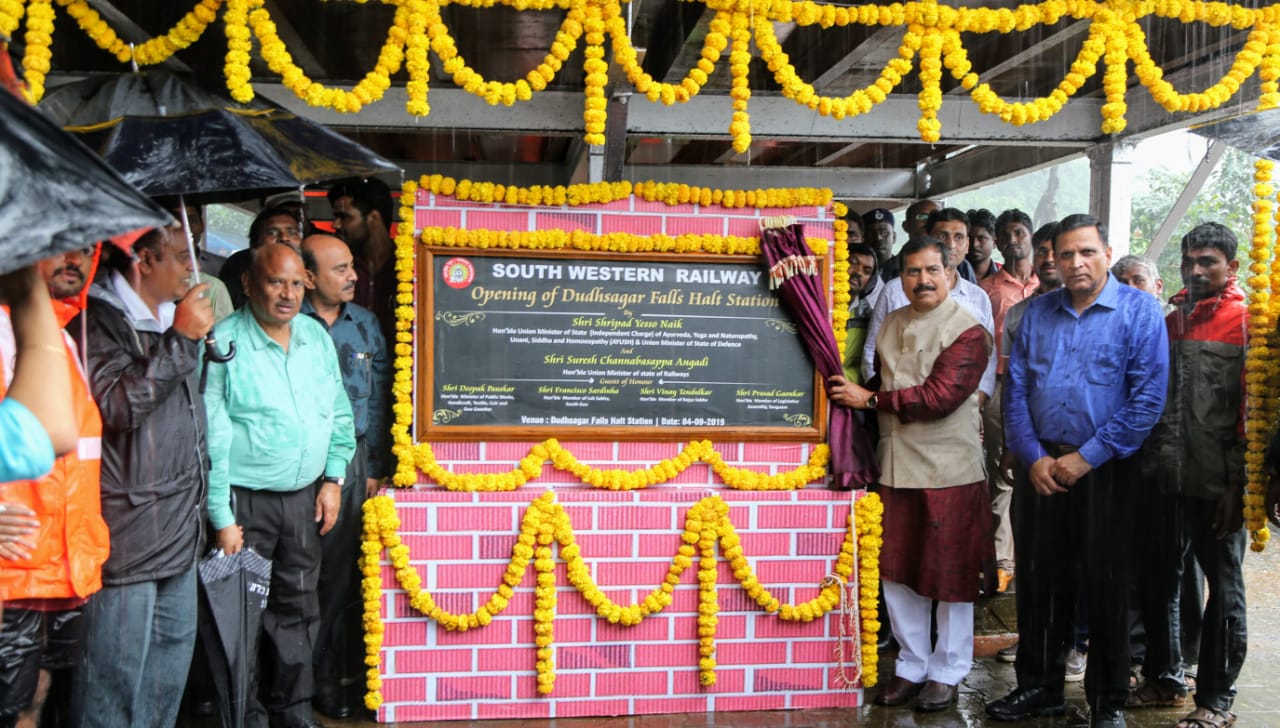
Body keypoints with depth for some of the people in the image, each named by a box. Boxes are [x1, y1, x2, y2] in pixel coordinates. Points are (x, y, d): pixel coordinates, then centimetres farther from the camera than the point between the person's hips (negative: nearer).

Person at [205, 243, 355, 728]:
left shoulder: (317, 337, 6)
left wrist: (333, 478, 7)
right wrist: (222, 519, -13)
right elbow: (211, 438, -12)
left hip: (305, 497, 5)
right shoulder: (225, 342, -11)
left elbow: (340, 414, 15)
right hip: (245, 500, -5)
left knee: (299, 607, 13)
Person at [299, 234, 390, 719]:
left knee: (346, 569, 8)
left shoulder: (364, 324, 9)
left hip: (353, 460, 4)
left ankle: (340, 673, 20)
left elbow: (379, 400, 11)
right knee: (307, 572, 2)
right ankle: (314, 678, 15)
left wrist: (376, 468, 8)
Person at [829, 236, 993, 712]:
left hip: (949, 470, -6)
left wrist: (869, 400, -15)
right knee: (897, 571, 11)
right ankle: (911, 666, 26)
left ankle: (946, 673, 20)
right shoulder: (890, 326, 11)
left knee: (950, 574, 6)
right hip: (896, 466, 6)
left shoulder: (967, 331, -11)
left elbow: (940, 396, -20)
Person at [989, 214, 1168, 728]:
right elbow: (1015, 390, 5)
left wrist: (1086, 458, -14)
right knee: (1039, 578, 11)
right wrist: (1034, 457, -7)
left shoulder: (1139, 311, -5)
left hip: (1105, 469, -3)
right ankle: (1039, 687, 26)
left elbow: (1148, 398, -12)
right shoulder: (1036, 312, 8)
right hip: (1039, 466, 4)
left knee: (1107, 584, 6)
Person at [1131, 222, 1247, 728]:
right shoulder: (1171, 321, 13)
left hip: (1216, 485, -6)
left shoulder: (1247, 321, -6)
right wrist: (1148, 466, 10)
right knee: (1157, 582, 14)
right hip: (1165, 479, 6)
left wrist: (1239, 484, -15)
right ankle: (1164, 678, 31)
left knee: (1223, 590, 7)